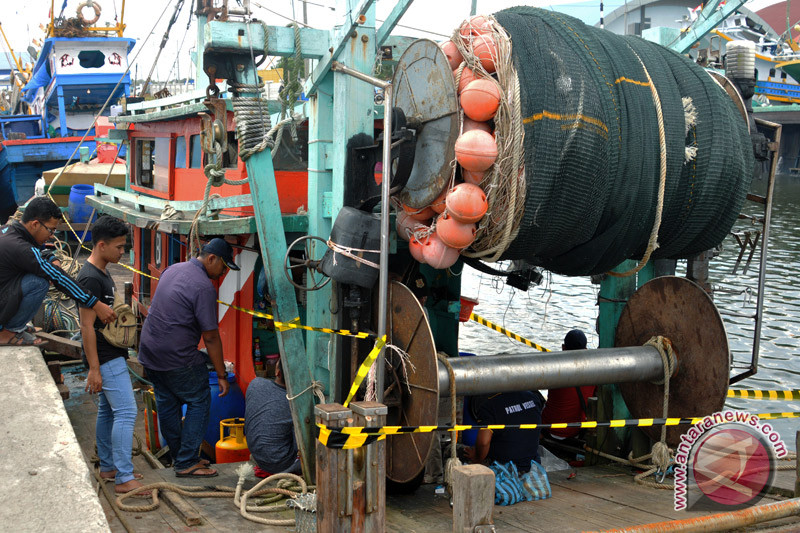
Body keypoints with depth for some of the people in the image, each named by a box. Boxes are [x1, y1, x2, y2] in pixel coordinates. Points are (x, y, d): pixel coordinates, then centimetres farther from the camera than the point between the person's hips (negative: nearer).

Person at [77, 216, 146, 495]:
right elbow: (87, 327, -22)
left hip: (112, 356, 10)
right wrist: (94, 369, -23)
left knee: (107, 411, 16)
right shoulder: (90, 278, -20)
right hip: (106, 359, -10)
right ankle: (124, 478, -9)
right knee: (126, 412, -11)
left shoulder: (101, 273, 12)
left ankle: (108, 467, 26)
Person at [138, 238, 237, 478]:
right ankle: (186, 463, 2)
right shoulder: (204, 287, -17)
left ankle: (179, 456, 27)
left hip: (149, 350, 9)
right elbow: (210, 337, -16)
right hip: (177, 358, -9)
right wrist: (222, 375, -9)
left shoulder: (173, 269, 10)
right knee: (199, 402, 2)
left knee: (167, 404, 16)